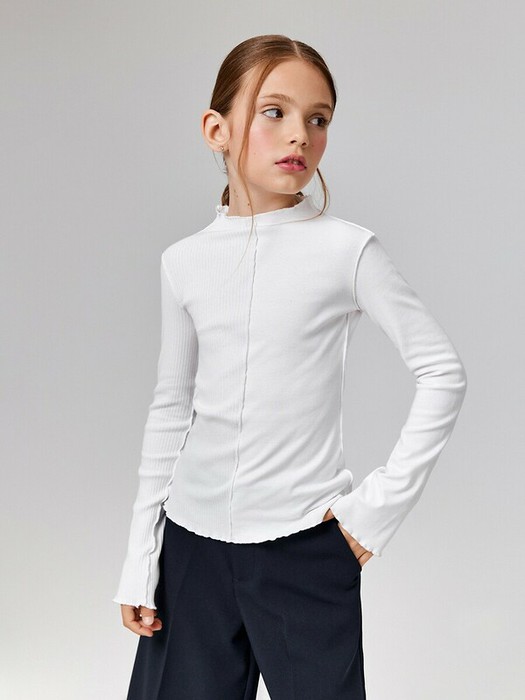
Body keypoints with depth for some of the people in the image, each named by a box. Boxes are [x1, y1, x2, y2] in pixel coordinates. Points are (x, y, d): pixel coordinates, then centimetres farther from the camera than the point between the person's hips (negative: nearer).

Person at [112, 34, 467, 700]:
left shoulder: (346, 250, -7)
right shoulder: (184, 262, 3)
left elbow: (442, 373, -4)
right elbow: (170, 407, 9)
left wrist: (382, 501, -8)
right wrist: (140, 559, 9)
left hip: (307, 543, -3)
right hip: (192, 539, 3)